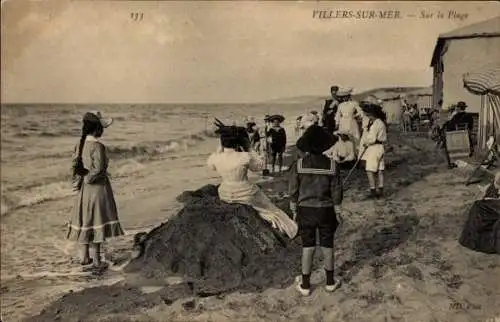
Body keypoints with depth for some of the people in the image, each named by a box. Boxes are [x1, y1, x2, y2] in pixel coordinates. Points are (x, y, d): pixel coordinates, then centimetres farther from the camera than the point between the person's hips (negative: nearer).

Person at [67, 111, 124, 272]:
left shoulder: (80, 144, 4)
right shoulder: (97, 146, -20)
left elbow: (75, 165, 7)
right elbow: (98, 169, -24)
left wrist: (80, 180, 7)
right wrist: (87, 179, -9)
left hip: (84, 189, 8)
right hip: (97, 188, -8)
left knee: (85, 220, 16)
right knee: (97, 223, 1)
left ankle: (84, 257, 28)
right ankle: (96, 261, 9)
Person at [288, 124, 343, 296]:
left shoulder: (298, 165, -11)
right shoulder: (332, 165, -11)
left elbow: (293, 192, -5)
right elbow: (336, 192, -4)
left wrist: (294, 211, 9)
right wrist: (336, 208, 13)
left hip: (306, 211, 0)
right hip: (326, 211, 0)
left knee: (308, 248, 11)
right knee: (327, 246, 16)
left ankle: (305, 285, 21)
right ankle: (330, 282, 30)